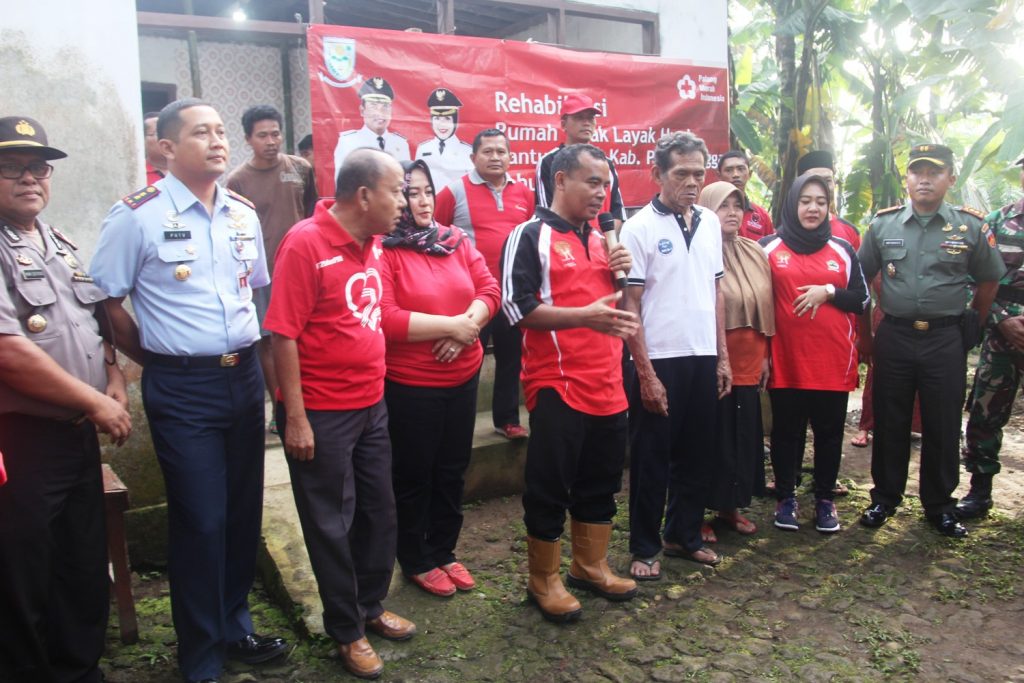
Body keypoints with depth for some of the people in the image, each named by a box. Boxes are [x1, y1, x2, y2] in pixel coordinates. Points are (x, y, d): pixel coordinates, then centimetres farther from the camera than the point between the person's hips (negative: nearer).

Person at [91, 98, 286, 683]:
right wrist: (161, 361, -1)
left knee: (244, 510, 14)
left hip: (245, 376, 5)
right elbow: (108, 301, -5)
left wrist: (248, 352, 10)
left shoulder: (244, 213, 8)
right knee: (201, 520, 1)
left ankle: (235, 625, 35)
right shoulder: (137, 215, -8)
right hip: (182, 389, -5)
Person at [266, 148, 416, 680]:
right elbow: (284, 333, -18)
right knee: (331, 524, 9)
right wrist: (295, 418, -18)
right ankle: (346, 630, 27)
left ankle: (370, 606, 38)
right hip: (321, 413, -7)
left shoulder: (372, 242, 5)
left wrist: (378, 388, 12)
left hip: (372, 405, 7)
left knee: (380, 512, 17)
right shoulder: (305, 243, -17)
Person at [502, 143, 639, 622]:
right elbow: (518, 307, -16)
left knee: (601, 480, 17)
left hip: (606, 383, 8)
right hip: (556, 384, -7)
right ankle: (544, 580, 19)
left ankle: (590, 565, 34)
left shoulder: (599, 238, 16)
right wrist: (585, 316, -26)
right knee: (550, 485, 3)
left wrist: (618, 275, 3)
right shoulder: (530, 236, -7)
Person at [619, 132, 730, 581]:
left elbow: (716, 291, 15)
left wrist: (722, 355, 10)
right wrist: (646, 373, -13)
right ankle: (645, 548, 19)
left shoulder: (710, 223, 9)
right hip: (659, 361, -5)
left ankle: (684, 535, 31)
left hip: (704, 358, 6)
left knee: (697, 455, 14)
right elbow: (629, 305, -10)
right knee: (651, 459, 5)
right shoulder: (639, 228, -8)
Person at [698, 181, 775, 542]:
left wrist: (765, 356, 14)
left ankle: (731, 506, 29)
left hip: (747, 363, 6)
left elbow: (766, 308, 15)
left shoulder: (755, 253, 10)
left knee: (745, 436, 13)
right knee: (711, 437, 2)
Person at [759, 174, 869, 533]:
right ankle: (786, 498, 21)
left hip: (833, 360, 2)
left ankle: (825, 499, 23)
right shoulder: (769, 247, 2)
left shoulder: (843, 250, 9)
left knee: (829, 431, 9)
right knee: (786, 431, 6)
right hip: (786, 359, -2)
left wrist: (828, 292, -9)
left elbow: (861, 300, 10)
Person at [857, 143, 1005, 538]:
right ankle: (884, 498, 23)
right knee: (889, 424, 9)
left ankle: (940, 506, 23)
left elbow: (989, 281, 11)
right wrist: (865, 336, 8)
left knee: (943, 427, 7)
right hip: (893, 338, 1)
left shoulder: (971, 227, 0)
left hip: (946, 341, 0)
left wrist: (970, 328, 12)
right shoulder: (883, 224, 3)